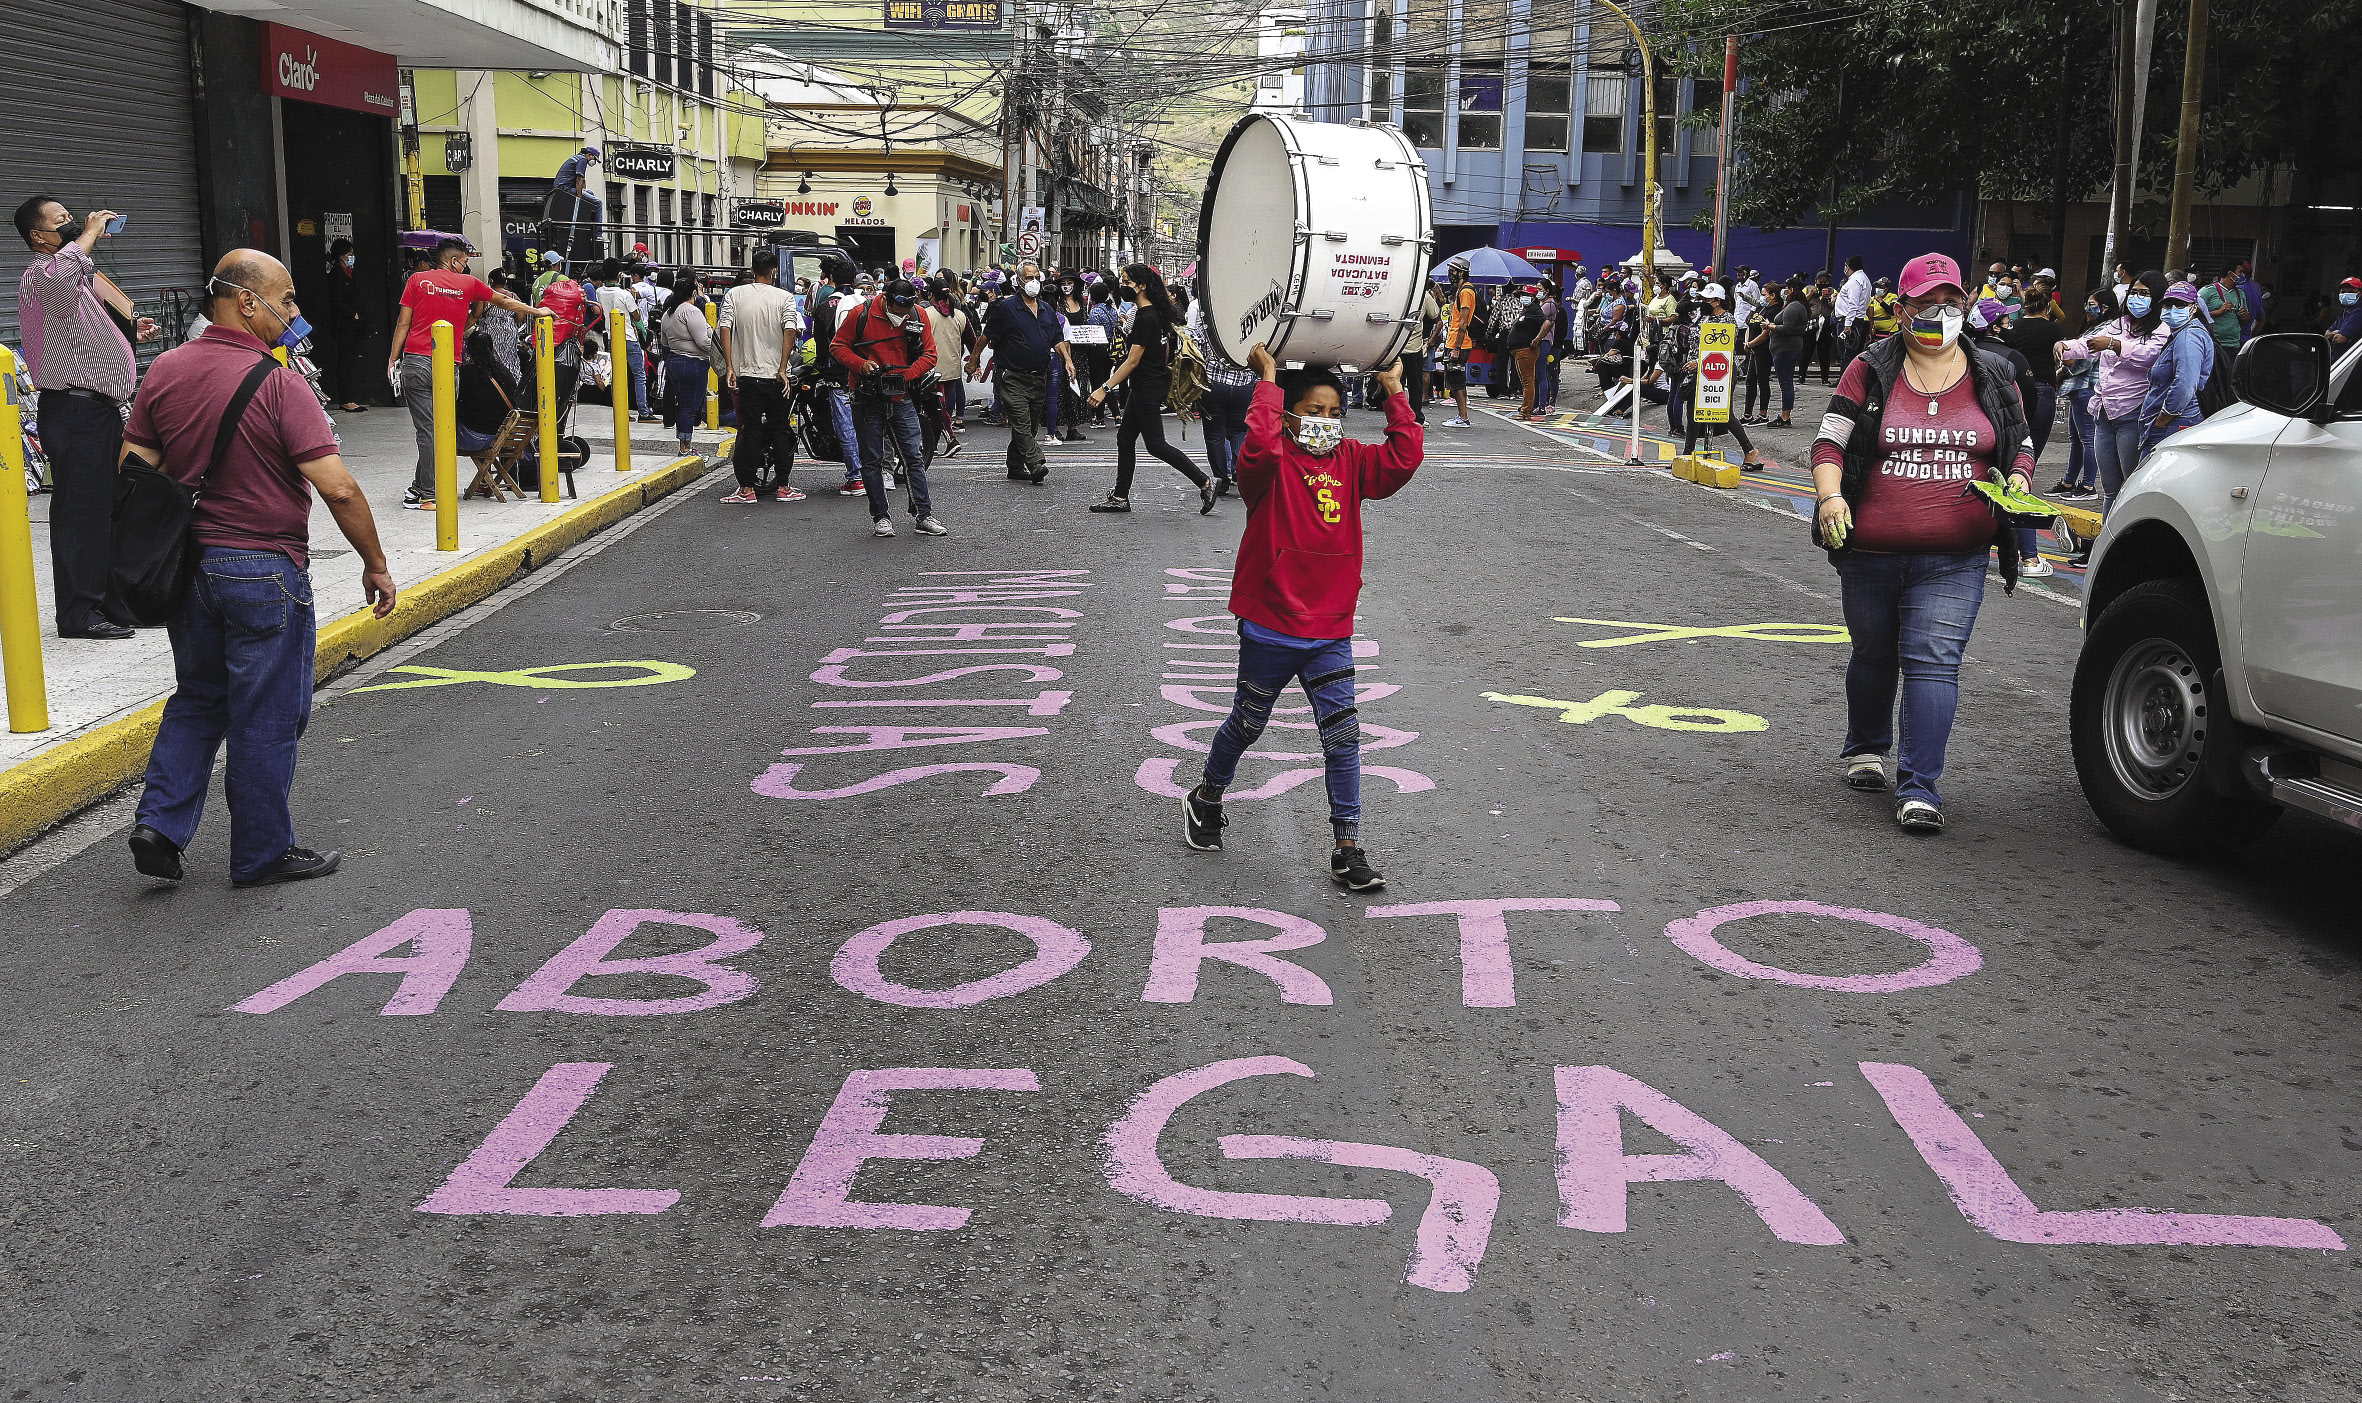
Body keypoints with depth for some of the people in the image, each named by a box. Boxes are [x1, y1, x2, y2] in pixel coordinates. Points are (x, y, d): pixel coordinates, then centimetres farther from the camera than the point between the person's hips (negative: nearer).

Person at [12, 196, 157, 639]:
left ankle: (113, 602, 23)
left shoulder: (80, 277, 22)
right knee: (80, 507, -8)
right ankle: (78, 613, -4)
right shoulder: (37, 277, -11)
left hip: (102, 406, 10)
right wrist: (91, 232, -23)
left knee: (111, 507, 14)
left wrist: (128, 329, 20)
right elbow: (61, 272, -38)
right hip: (73, 408, -10)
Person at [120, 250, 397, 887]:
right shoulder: (278, 384, -17)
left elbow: (132, 471, 5)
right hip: (263, 571, -6)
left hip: (186, 566, 6)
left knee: (197, 700, 23)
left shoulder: (165, 370, 3)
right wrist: (376, 565, -11)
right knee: (267, 716, 6)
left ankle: (160, 823, 13)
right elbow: (339, 489, -21)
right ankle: (262, 853, 16)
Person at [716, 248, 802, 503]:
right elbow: (790, 331, -13)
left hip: (747, 373, 1)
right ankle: (782, 487, 8)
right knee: (779, 430, 7)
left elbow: (725, 329, -6)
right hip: (776, 376, -1)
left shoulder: (733, 295, 3)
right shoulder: (785, 297, -2)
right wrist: (782, 370, -13)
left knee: (750, 430, 4)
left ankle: (748, 488, 2)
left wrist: (729, 367, -7)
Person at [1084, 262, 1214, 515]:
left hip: (1147, 389, -10)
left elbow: (1133, 361, -21)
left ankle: (1204, 482, 1)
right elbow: (1166, 349, 19)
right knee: (1125, 438, 11)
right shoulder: (1158, 313, 8)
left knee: (1156, 444, -3)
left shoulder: (1145, 318, -20)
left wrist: (1104, 388, -20)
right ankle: (1120, 497, 14)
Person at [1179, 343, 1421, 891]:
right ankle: (1206, 800, 42)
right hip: (1270, 627, -3)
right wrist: (1270, 379, -25)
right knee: (1247, 724, 15)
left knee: (1343, 735, -2)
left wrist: (1394, 393, -9)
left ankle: (1348, 849, 4)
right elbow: (1260, 445, -34)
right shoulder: (1273, 462, -10)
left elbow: (1403, 459, -9)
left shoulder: (1350, 461, 4)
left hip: (1330, 630, 3)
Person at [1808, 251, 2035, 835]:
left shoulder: (1991, 378, 10)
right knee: (1873, 655, 15)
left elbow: (2021, 447, 19)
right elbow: (1830, 441, 1)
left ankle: (1919, 787, -10)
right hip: (1870, 551, 0)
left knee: (1933, 661, -11)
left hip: (1955, 559, 0)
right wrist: (1830, 497, -16)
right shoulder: (1870, 370, 3)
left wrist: (2018, 483, -2)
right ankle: (1865, 749, 40)